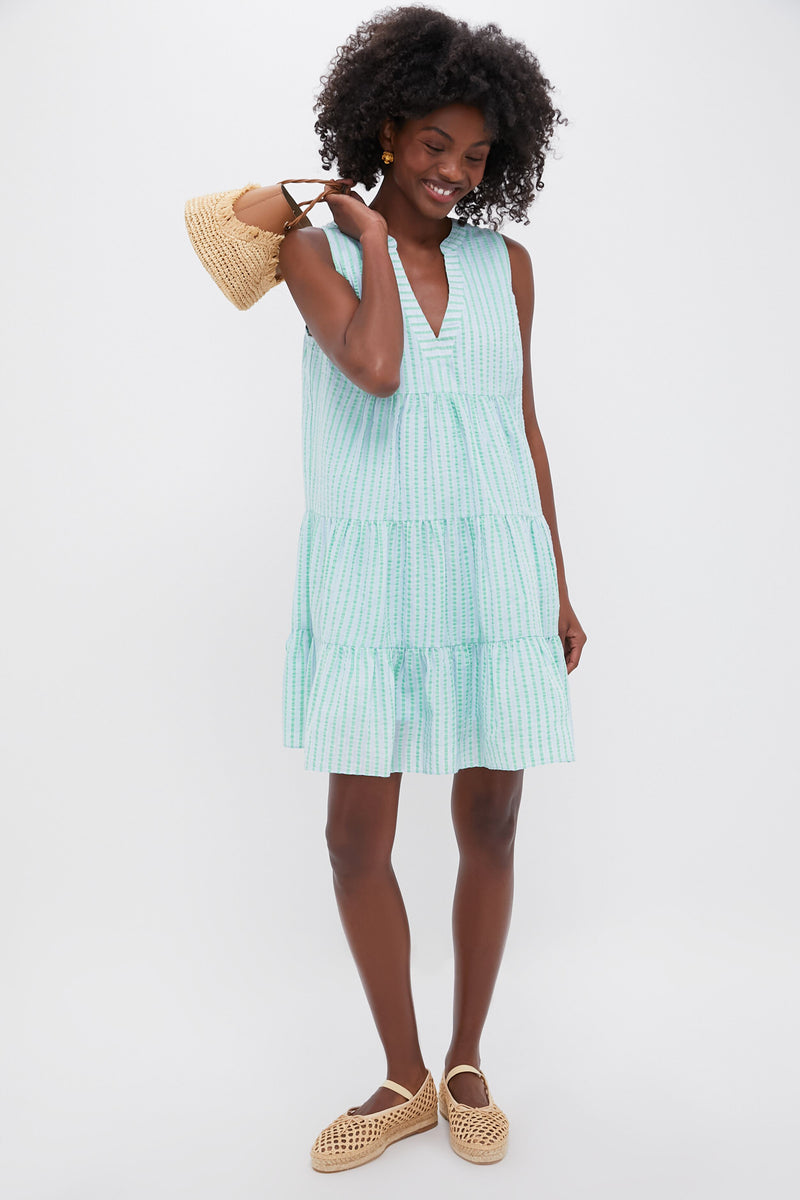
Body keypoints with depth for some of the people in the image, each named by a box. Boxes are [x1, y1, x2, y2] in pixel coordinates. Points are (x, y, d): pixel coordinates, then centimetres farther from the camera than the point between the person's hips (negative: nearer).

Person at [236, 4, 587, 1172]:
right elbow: (376, 367, -18)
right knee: (357, 835, 2)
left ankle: (467, 1064, 30)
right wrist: (370, 232, -3)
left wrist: (558, 585, 10)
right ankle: (404, 1079, 25)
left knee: (490, 825, 8)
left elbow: (524, 427, 11)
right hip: (371, 571, -1)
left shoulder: (506, 263, 9)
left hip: (494, 567, 2)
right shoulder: (317, 250, 2)